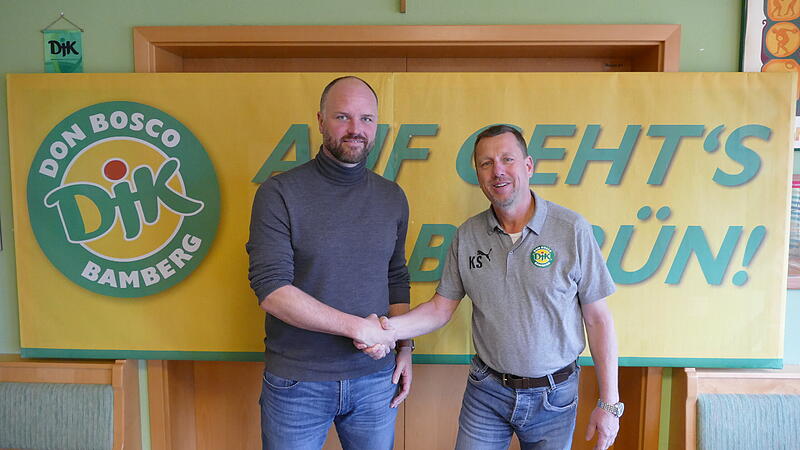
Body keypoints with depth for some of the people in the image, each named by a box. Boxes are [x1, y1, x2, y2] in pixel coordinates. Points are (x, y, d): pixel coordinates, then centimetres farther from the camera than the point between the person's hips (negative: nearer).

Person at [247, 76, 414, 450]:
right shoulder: (279, 194, -10)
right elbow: (271, 290, -17)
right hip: (297, 382, -3)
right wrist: (359, 327, -17)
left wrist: (404, 346, 4)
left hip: (376, 378, 4)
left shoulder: (392, 198, 4)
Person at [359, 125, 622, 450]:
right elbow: (441, 306, 0)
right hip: (486, 390, 2)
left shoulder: (572, 230, -11)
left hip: (554, 397, -1)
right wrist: (390, 328, -18)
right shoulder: (467, 235, -3)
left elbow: (598, 319, -8)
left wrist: (609, 403, -7)